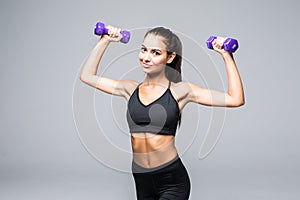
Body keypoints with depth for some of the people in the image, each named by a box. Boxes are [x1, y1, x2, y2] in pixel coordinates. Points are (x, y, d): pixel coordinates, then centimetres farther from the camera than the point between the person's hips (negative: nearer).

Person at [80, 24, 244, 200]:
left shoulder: (179, 91, -5)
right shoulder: (131, 89, 6)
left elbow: (235, 99, -9)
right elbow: (87, 76, 15)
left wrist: (227, 55, -9)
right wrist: (105, 41, 14)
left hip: (172, 181, -4)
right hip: (141, 181, 5)